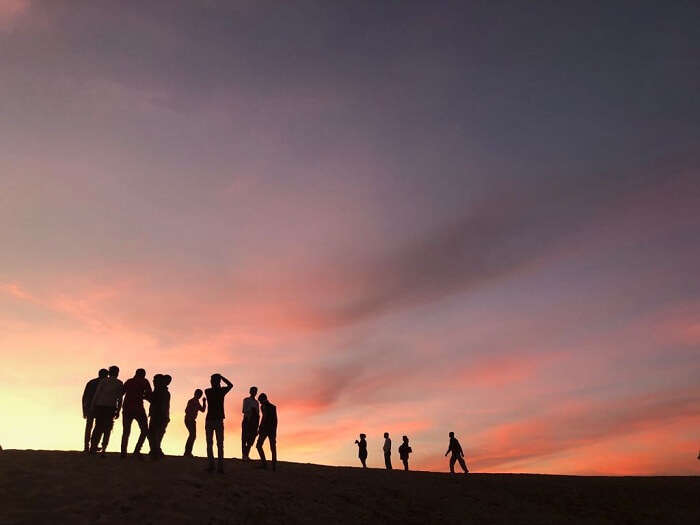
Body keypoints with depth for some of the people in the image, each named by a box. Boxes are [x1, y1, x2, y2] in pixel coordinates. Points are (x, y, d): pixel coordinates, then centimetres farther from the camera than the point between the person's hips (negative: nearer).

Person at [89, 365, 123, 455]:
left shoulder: (103, 381, 5)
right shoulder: (120, 384, 5)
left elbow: (96, 394, 0)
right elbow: (120, 398, 3)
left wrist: (92, 406, 4)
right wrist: (118, 411, 7)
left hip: (100, 406, 1)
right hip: (111, 408, -1)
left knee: (98, 427, 14)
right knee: (107, 429, 6)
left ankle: (93, 447, 12)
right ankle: (103, 450, 0)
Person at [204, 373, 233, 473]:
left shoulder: (207, 391, -3)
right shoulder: (222, 391, -2)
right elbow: (230, 385, 17)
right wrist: (221, 377, 17)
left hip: (209, 420, 0)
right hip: (219, 420, 0)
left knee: (209, 443, 4)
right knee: (220, 444, 4)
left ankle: (211, 465, -4)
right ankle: (220, 466, -2)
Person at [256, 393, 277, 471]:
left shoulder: (264, 406, -5)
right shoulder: (273, 407, 14)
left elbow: (264, 417, -16)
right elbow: (275, 420, 13)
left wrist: (259, 429, -12)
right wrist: (274, 431, 16)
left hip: (265, 428, -6)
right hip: (273, 429, 6)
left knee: (259, 446, 4)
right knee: (273, 448, 8)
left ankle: (264, 463, -8)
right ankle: (274, 465, 2)